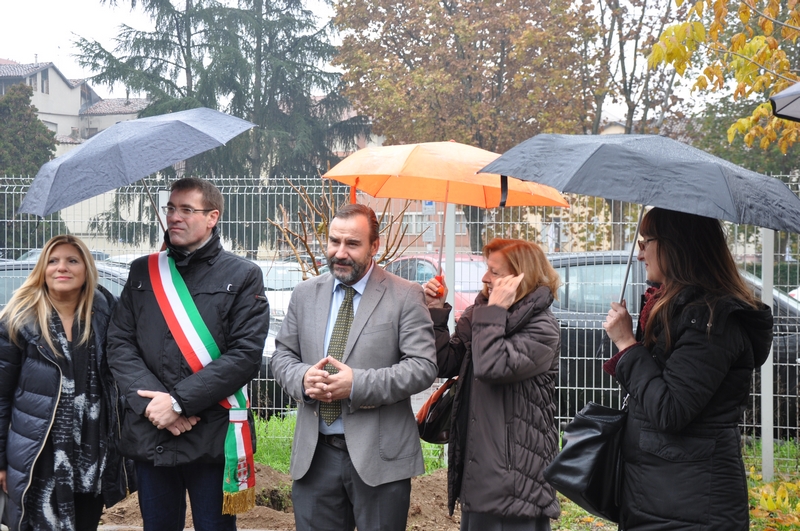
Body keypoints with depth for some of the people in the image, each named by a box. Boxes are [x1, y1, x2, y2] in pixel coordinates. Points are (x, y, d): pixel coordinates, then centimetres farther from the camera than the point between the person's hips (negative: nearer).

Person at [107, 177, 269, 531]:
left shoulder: (242, 275, 0)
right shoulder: (143, 272, 11)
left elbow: (246, 354, -9)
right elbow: (119, 343, 5)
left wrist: (179, 400, -14)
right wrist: (152, 401, -11)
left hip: (214, 437, -3)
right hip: (149, 435, 3)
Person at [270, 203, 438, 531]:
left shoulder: (405, 297, -4)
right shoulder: (305, 294, 10)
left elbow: (423, 367, -10)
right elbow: (282, 355, 13)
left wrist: (357, 384, -20)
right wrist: (302, 378, -11)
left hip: (379, 455, -3)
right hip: (315, 455, 4)